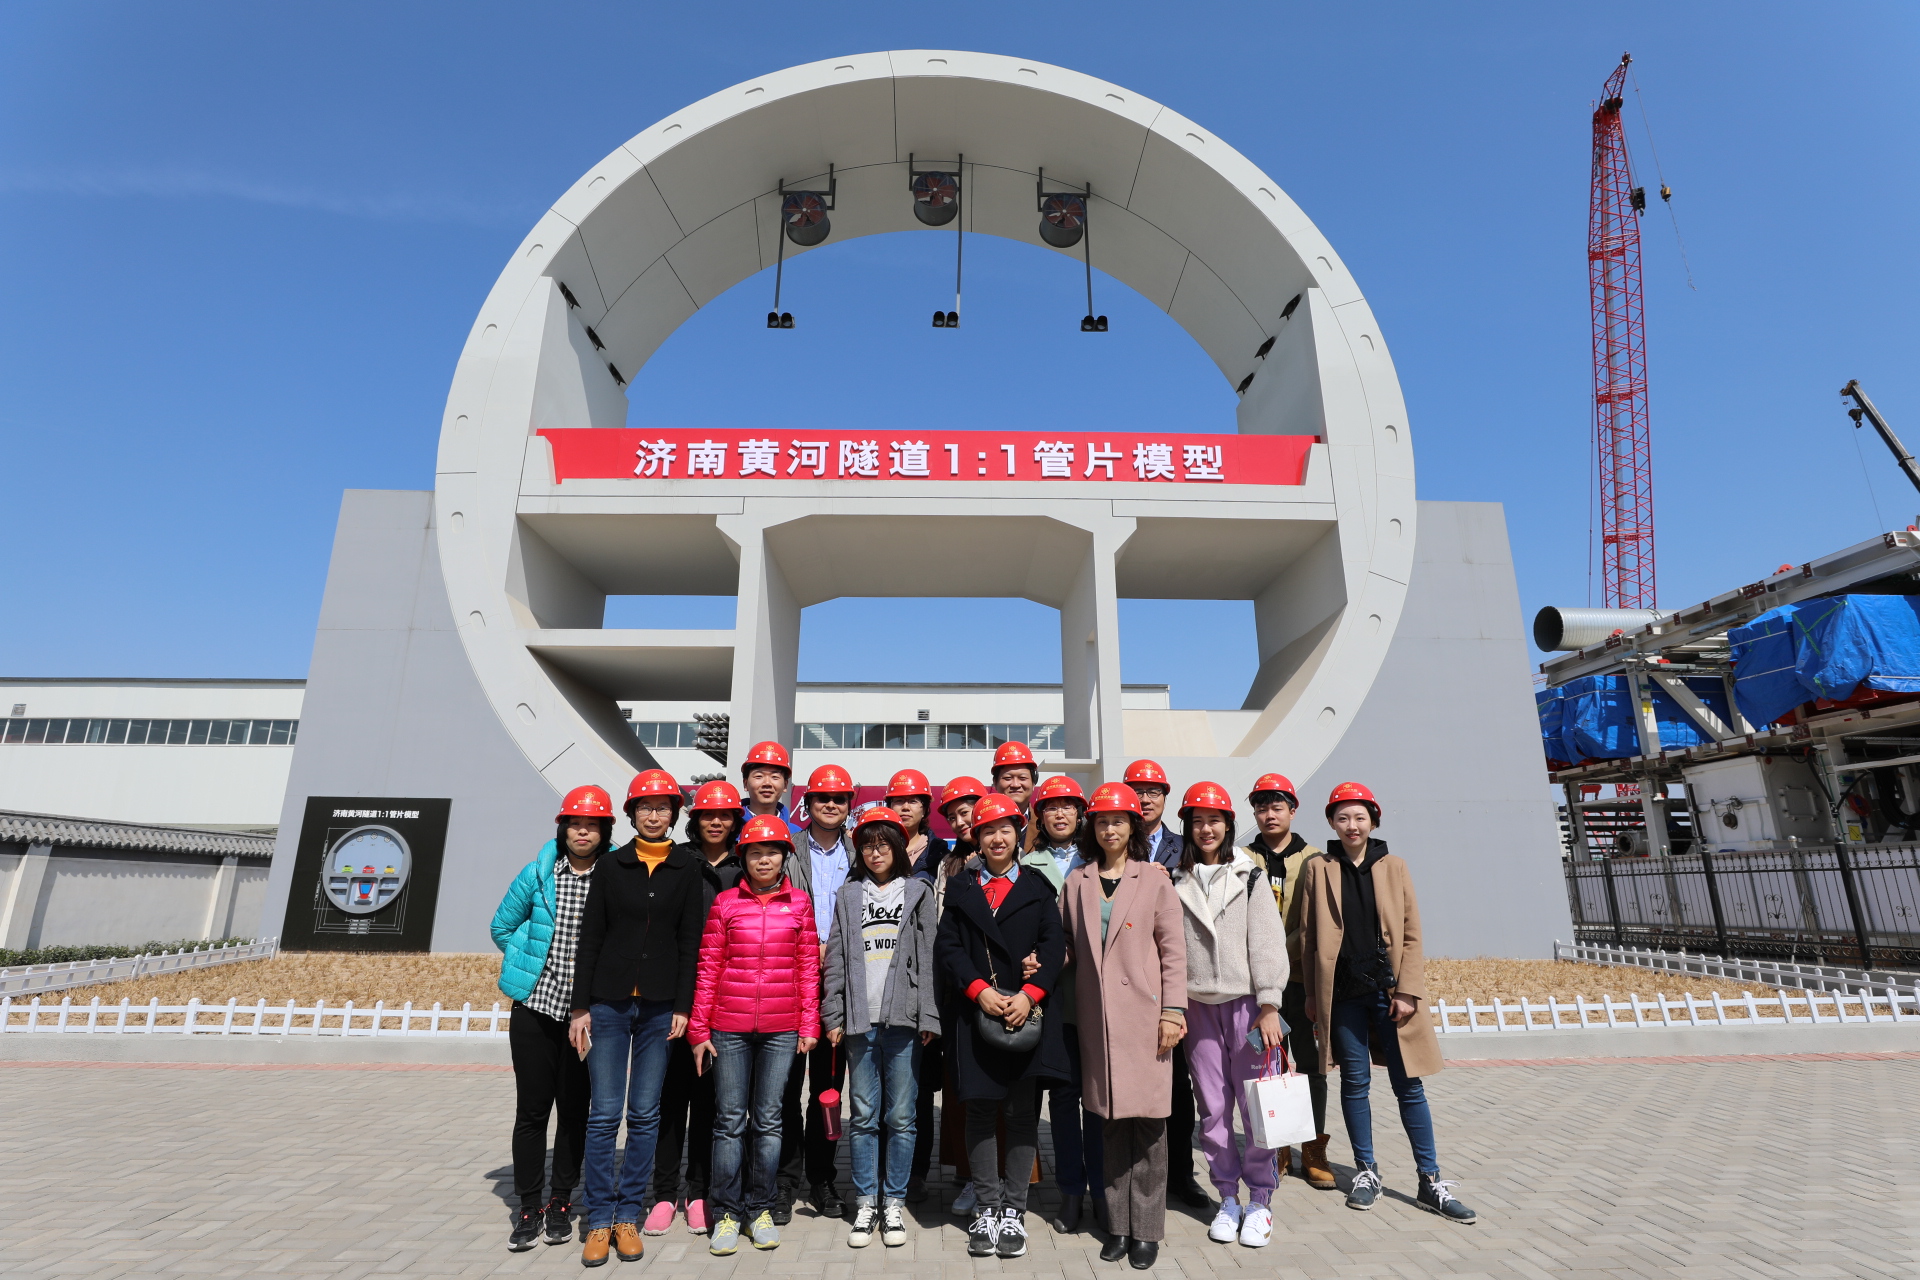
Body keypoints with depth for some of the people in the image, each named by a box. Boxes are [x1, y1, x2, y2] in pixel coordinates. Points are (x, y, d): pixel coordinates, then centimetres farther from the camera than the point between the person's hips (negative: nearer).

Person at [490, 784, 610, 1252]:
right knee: (531, 1109, 7)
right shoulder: (538, 873, -1)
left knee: (574, 1109, 10)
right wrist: (530, 963, 5)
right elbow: (503, 926, 11)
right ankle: (529, 1208, 21)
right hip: (535, 1007, 1)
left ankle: (561, 1203, 26)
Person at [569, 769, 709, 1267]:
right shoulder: (611, 866, 2)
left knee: (645, 1114, 7)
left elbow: (690, 941, 1)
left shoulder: (686, 868, 1)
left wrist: (682, 1007, -3)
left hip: (659, 1006, 0)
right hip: (609, 1002, 0)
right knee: (604, 1113, 2)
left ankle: (628, 1215, 21)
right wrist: (581, 1006, -1)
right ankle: (600, 1219, 17)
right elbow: (590, 939, 3)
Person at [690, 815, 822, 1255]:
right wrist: (699, 1029, 0)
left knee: (768, 1120, 9)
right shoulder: (725, 902, 1)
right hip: (730, 1027, 0)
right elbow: (708, 968, 1)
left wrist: (809, 1026, 0)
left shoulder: (800, 904, 2)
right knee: (730, 1120, 7)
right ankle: (726, 1214, 21)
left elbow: (809, 969, 4)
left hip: (781, 1029, 1)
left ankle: (760, 1210, 24)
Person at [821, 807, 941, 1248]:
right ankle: (866, 1204, 20)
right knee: (864, 1117, 8)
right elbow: (836, 960, 8)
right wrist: (833, 1017, 1)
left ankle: (894, 1203, 18)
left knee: (901, 1117, 4)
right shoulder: (848, 895, 11)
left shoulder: (918, 892, 6)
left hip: (903, 1018, -1)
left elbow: (928, 959, 0)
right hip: (860, 1019, 2)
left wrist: (928, 1018, -6)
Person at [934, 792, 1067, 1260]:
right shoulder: (961, 888, 9)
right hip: (975, 1012, 1)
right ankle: (986, 1209, 19)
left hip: (1028, 1011, 0)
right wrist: (978, 990, -13)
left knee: (1023, 1112, 5)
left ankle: (1013, 1211, 17)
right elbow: (947, 946, 1)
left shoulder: (1037, 887, 7)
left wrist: (1029, 994, -14)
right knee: (980, 1110, 6)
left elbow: (1054, 946, -1)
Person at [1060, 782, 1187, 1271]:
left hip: (1144, 1014, -2)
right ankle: (1119, 1225, 22)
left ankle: (1146, 1229, 17)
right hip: (1096, 1017, 2)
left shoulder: (1155, 882, 2)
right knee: (1112, 1119, 9)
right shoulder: (1077, 883, 8)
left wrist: (1173, 1010, -6)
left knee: (1148, 1120, 3)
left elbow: (1173, 950, 0)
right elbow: (1067, 945, 12)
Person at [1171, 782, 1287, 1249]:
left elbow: (1267, 942, -2)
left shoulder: (1250, 876, 2)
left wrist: (1269, 1007, -8)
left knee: (1256, 1105, 0)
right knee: (1212, 1109, 7)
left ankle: (1260, 1200, 17)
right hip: (1199, 1007, 2)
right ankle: (1228, 1198, 22)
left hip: (1246, 1004, -2)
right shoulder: (1177, 882, 7)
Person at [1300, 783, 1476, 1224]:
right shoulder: (1318, 869, 2)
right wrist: (1312, 994, 0)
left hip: (1388, 989, 0)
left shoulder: (1394, 867, 4)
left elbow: (1411, 935, 2)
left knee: (1409, 1085, 5)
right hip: (1342, 992, 0)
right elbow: (1310, 937, 3)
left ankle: (1431, 1182, 16)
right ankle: (1366, 1172, 22)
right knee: (1354, 1083, 8)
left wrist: (1407, 991, -6)